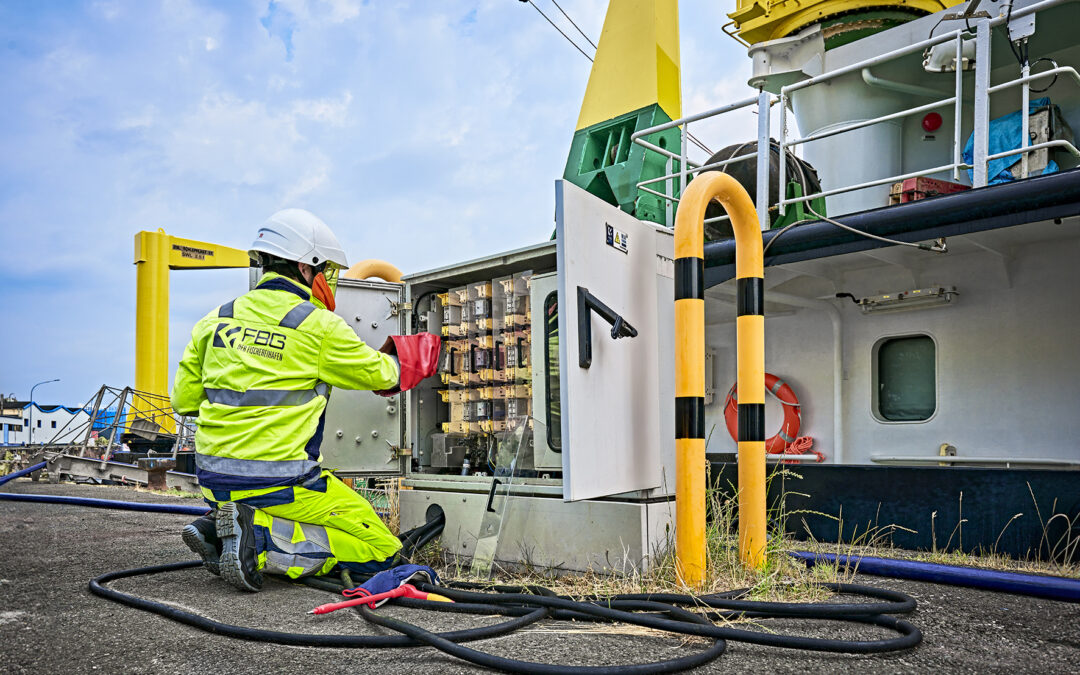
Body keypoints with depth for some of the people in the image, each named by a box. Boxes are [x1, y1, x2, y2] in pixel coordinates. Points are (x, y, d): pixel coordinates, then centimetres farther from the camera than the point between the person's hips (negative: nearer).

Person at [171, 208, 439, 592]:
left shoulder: (216, 319, 8)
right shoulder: (320, 326, -9)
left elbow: (185, 400, 13)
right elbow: (380, 373, 5)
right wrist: (419, 356, 25)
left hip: (214, 483, 7)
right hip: (279, 483, -7)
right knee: (379, 551, 2)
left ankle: (218, 528, 6)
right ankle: (259, 538, -13)